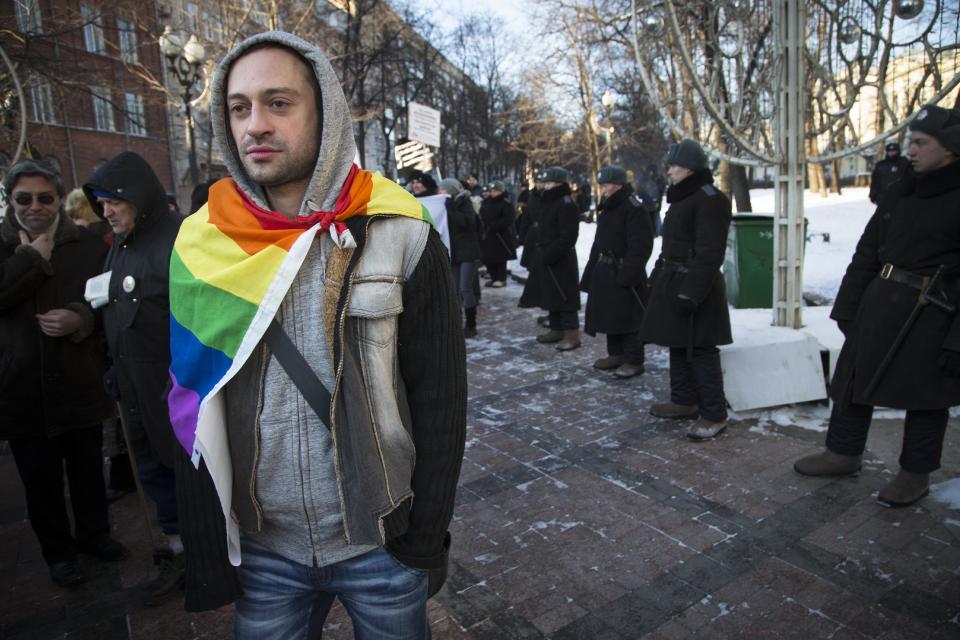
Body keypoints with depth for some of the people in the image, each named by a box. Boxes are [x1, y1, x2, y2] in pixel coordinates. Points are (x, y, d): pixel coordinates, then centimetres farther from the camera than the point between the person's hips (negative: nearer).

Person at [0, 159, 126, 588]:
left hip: (80, 381, 0)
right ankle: (58, 551, 31)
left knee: (88, 467, 15)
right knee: (41, 477, 12)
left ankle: (94, 533, 37)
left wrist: (81, 317, -21)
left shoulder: (87, 244, 0)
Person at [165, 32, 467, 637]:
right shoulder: (202, 243, -3)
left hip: (381, 544, -2)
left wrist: (427, 538, -7)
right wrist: (207, 533, 5)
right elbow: (189, 399, 5)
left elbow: (439, 401, -9)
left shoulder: (401, 237, -13)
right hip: (261, 551, 3)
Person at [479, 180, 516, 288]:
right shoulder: (486, 202, 12)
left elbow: (507, 220, -17)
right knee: (487, 257, 8)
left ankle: (501, 279, 7)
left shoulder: (506, 204, -9)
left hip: (501, 236, -7)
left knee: (500, 258, -2)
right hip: (487, 235, 7)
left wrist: (493, 226, -21)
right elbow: (482, 216, 19)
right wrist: (484, 227, 1)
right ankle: (494, 277, 20)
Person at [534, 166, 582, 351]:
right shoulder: (548, 202, 15)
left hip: (562, 260, -10)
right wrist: (541, 253, 11)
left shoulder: (566, 204, -15)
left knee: (565, 296, -5)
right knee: (551, 294, 15)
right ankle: (556, 330, 25)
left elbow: (567, 237, -21)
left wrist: (548, 255, -22)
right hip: (547, 258, 10)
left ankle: (572, 334, 3)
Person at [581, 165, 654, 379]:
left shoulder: (634, 208, -15)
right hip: (605, 271, 9)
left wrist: (628, 273, -23)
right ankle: (616, 354, 27)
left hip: (624, 271, -9)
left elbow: (640, 245, -20)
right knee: (609, 313, 14)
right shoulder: (608, 208, 14)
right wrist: (593, 269, 15)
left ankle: (634, 361, 6)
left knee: (628, 316, -3)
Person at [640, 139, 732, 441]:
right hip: (673, 281, 10)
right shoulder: (683, 197, 16)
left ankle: (714, 415, 4)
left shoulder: (710, 199, -14)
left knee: (700, 350, -5)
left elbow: (709, 253, -20)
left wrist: (691, 292, -24)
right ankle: (684, 401, 27)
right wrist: (659, 279, 18)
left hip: (694, 285, -10)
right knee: (678, 344, 15)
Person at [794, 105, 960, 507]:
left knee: (924, 397, 9)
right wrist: (848, 307, 8)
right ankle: (844, 453, 30)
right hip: (878, 307, 6)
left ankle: (916, 473, 27)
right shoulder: (899, 194, 8)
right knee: (854, 379, 13)